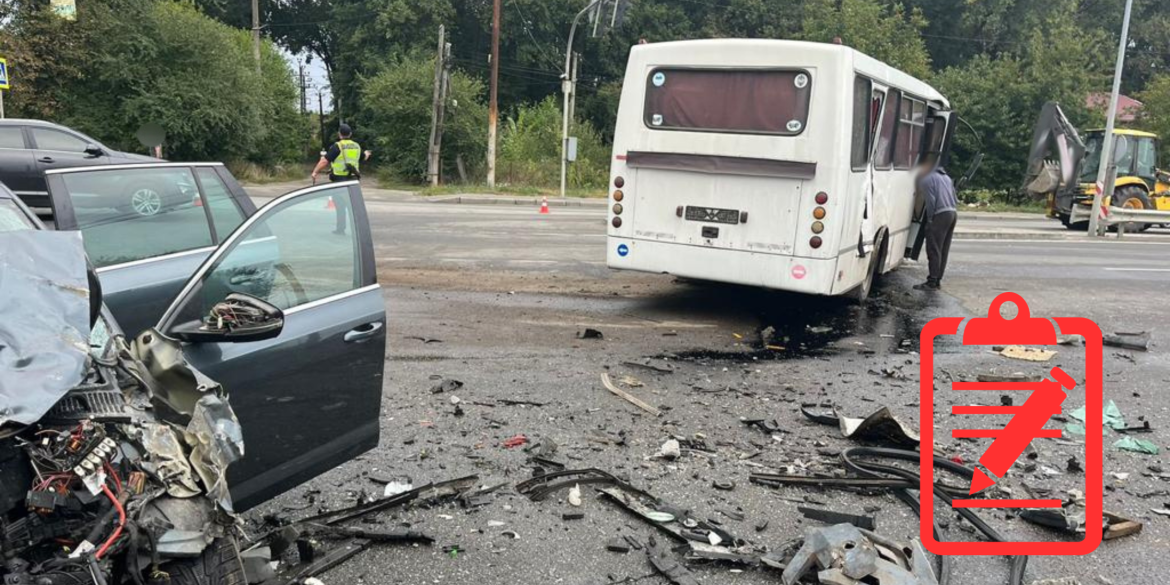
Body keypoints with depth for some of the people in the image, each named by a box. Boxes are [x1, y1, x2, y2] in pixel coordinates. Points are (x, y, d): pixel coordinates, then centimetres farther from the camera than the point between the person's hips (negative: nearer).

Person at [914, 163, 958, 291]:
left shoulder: (926, 179, -3)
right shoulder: (945, 176, 23)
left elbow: (931, 201, -12)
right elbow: (955, 199, 21)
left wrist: (929, 219, -6)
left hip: (940, 215, -9)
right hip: (953, 213, 9)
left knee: (934, 250, -7)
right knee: (943, 250, 12)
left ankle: (932, 282, -9)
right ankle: (938, 280, 15)